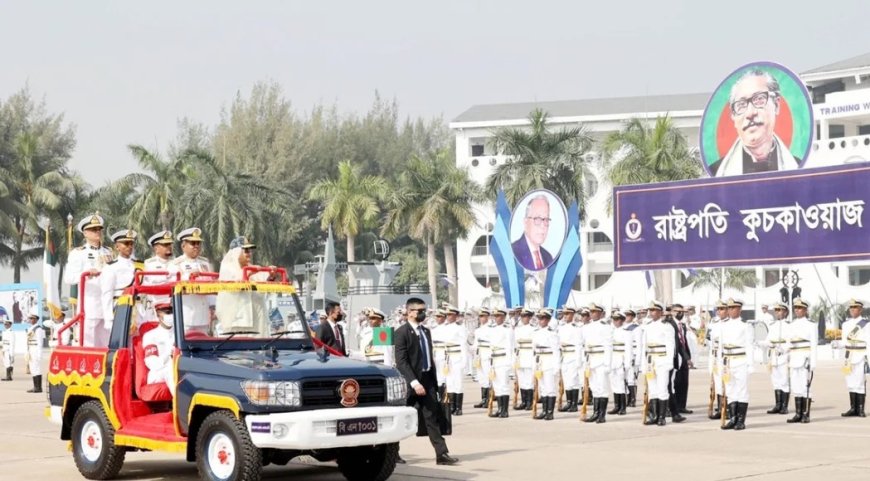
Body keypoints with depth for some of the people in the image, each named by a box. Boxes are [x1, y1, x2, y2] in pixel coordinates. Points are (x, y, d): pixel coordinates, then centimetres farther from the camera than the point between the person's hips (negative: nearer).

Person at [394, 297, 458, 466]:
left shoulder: (426, 331, 14)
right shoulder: (402, 332, -11)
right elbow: (401, 361, -17)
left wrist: (434, 380, 10)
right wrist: (414, 382, -23)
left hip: (427, 379, 7)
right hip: (410, 380, -7)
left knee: (432, 417, 2)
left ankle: (441, 454, -1)